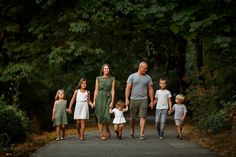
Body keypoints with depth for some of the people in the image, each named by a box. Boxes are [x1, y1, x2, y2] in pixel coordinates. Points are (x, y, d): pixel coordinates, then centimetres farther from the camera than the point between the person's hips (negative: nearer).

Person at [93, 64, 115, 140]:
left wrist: (112, 101, -6)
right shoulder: (98, 78, 6)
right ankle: (101, 135, 6)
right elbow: (96, 90, 7)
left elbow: (112, 91, 2)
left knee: (107, 117, -12)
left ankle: (107, 129, 20)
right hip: (100, 98, 0)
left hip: (108, 98, 0)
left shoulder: (112, 79, 6)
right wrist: (94, 101, 0)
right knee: (100, 117, -2)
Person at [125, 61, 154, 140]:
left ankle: (142, 134, -11)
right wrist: (127, 99, -9)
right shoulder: (132, 76, 2)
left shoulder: (148, 78, 7)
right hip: (134, 100, 0)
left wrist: (152, 101, 5)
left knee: (143, 117, -9)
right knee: (132, 117, 8)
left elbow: (150, 89, 9)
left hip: (143, 100, 0)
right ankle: (132, 131, 29)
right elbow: (128, 88, -1)